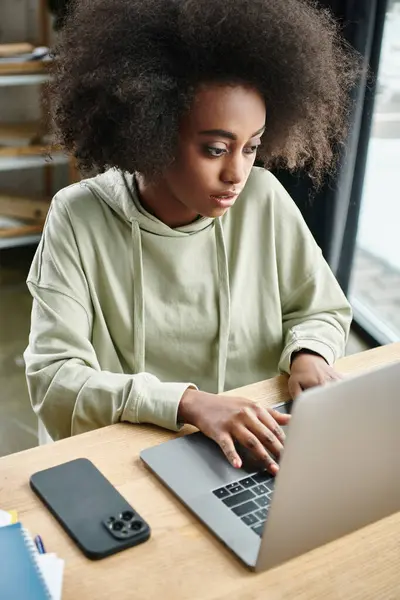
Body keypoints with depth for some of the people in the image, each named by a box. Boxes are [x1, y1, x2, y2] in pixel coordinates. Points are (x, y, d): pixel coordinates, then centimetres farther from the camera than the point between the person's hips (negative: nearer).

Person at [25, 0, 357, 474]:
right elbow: (52, 381, -17)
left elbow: (323, 311, 7)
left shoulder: (263, 199, -7)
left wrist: (309, 355, -16)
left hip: (251, 452, 3)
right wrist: (188, 402, -30)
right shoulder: (80, 217, -13)